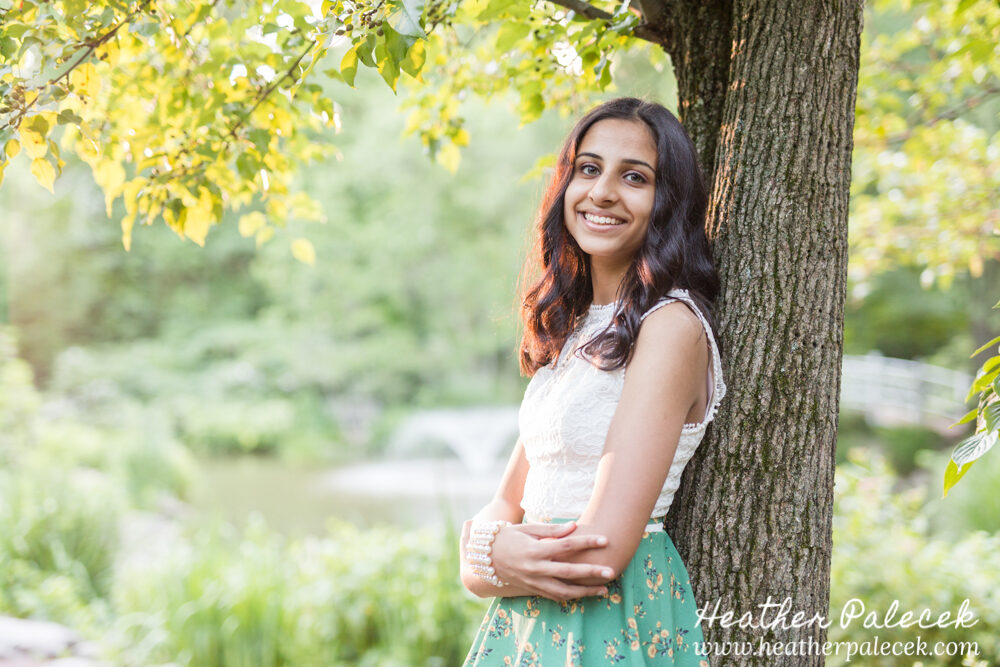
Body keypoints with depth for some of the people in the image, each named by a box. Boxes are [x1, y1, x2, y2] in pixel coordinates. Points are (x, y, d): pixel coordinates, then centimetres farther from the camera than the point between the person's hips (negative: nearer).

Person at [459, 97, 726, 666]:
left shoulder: (672, 325, -17)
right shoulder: (575, 326, 8)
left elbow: (601, 554, -23)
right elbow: (508, 501, 8)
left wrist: (483, 568, -6)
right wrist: (491, 543, -14)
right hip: (531, 620, 7)